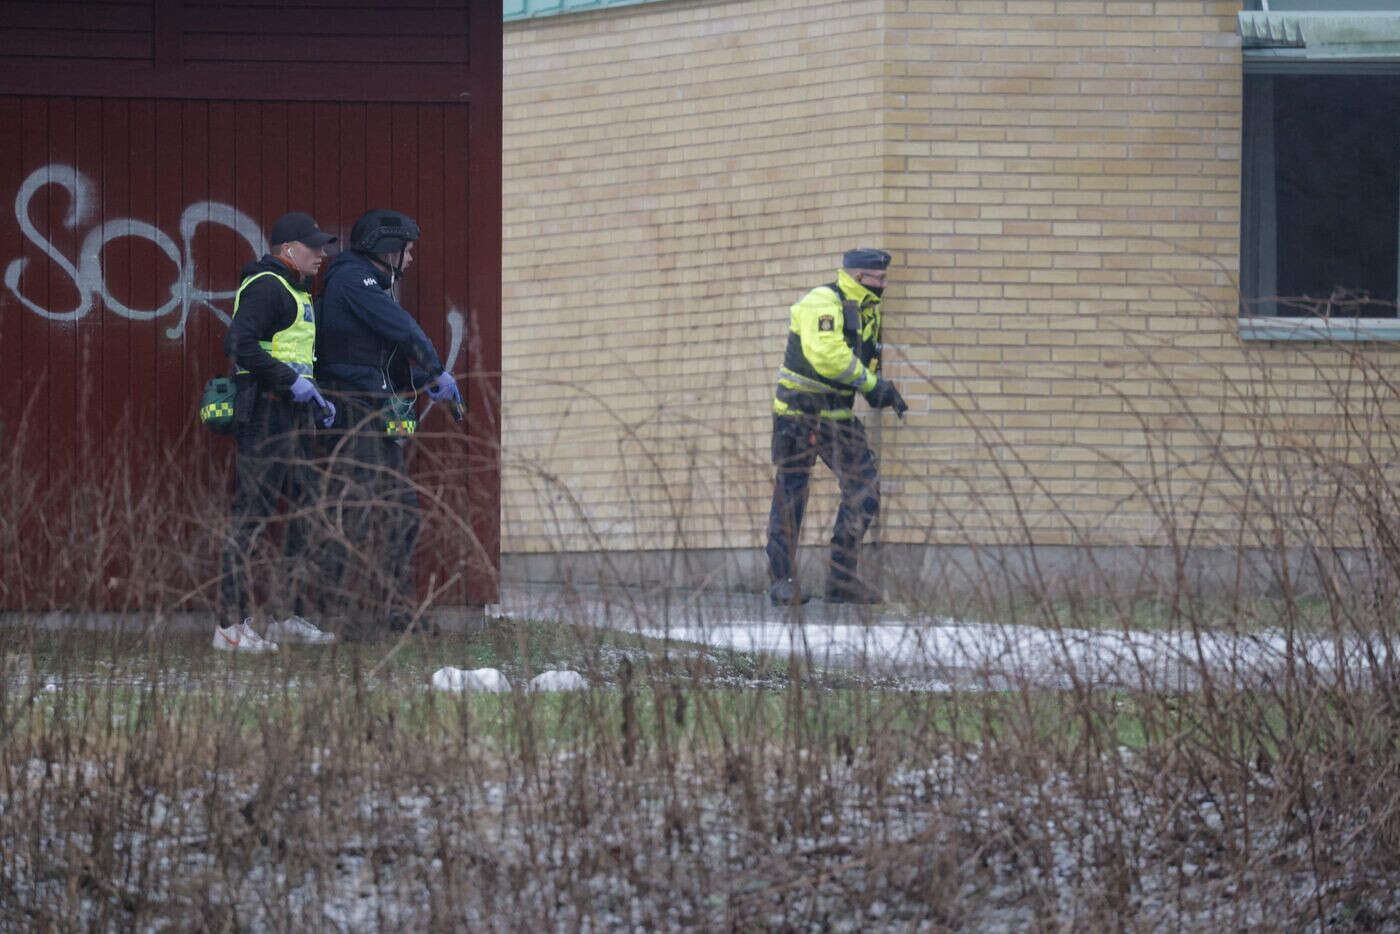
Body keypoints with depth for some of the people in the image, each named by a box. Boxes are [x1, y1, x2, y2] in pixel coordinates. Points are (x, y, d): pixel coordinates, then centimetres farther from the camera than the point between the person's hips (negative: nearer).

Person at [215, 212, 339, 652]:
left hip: (292, 416, 11)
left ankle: (289, 617, 19)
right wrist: (293, 382, -22)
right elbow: (240, 344, -24)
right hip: (265, 414, -11)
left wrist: (315, 398, 18)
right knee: (252, 517, -10)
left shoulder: (295, 292, 22)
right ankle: (232, 625, -10)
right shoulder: (266, 287, -12)